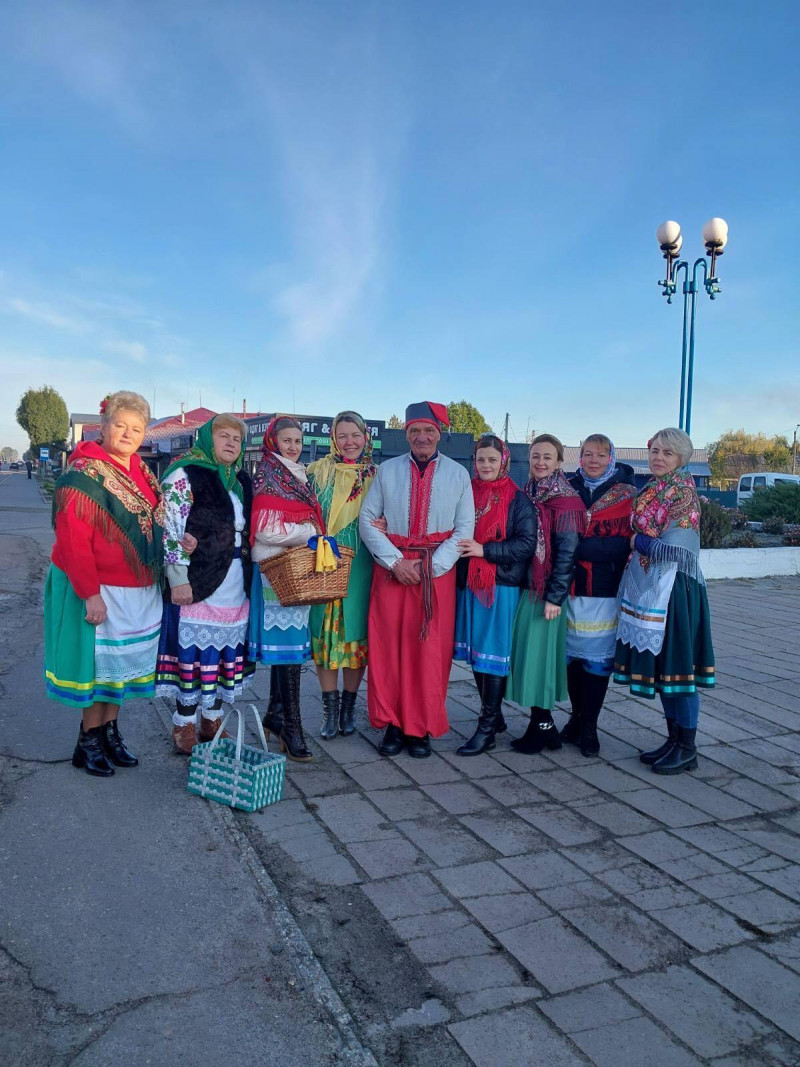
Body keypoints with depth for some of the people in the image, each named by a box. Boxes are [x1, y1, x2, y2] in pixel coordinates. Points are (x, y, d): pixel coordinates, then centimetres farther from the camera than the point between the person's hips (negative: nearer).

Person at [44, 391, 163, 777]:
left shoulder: (142, 471, 8)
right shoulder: (84, 473, -16)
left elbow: (155, 524, 18)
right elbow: (72, 540, -20)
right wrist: (90, 595, -23)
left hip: (139, 591, 7)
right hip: (97, 590, -7)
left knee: (121, 659, 15)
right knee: (96, 661, 5)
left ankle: (110, 731, 30)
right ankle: (88, 742, 21)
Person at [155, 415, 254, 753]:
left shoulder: (241, 481, 16)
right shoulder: (184, 475, -6)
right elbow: (171, 531, -12)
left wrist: (248, 578, 18)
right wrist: (179, 581, -17)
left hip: (235, 588, 7)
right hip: (196, 585, -7)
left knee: (228, 653, 10)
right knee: (193, 651, -2)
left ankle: (212, 719, 25)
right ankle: (184, 725, 13)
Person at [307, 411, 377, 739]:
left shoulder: (377, 476, 7)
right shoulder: (319, 472, 5)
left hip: (361, 567, 0)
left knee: (357, 631, 4)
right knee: (325, 631, 2)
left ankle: (348, 706, 20)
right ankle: (330, 707, 15)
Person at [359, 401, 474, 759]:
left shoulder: (458, 474, 4)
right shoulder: (387, 471, 5)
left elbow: (464, 528, 0)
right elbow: (368, 519, 2)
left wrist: (431, 566, -11)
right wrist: (395, 562, -10)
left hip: (438, 571, 0)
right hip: (391, 568, 1)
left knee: (430, 651, 1)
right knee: (387, 648, 1)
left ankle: (421, 729, 13)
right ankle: (393, 725, 14)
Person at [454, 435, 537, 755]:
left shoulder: (517, 500, -3)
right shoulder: (467, 494, 9)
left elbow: (527, 543, -10)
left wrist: (485, 550, -17)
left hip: (502, 587, -5)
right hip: (468, 584, 5)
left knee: (493, 656, -2)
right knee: (476, 655, 11)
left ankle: (488, 728, 6)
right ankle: (493, 716, 26)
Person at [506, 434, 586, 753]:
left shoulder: (565, 501, -10)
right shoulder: (527, 495, 10)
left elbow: (567, 551, -14)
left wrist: (555, 596, -16)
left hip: (547, 591, -7)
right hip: (525, 587, 7)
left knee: (539, 653, -2)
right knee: (527, 653, 10)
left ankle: (542, 726, 11)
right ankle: (543, 724, 21)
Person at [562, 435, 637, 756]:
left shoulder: (627, 495, 1)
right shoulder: (568, 489, 10)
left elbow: (626, 542, -8)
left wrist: (578, 546, -18)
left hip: (605, 589, -2)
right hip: (569, 587, 3)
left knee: (598, 657, 1)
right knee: (572, 653, 7)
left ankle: (589, 726, 14)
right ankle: (577, 718, 24)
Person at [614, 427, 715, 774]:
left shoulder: (683, 493, -12)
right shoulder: (649, 491, 12)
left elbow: (673, 548, -20)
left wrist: (637, 541, -7)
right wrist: (640, 541, -1)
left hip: (674, 589, -8)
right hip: (648, 589, 8)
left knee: (675, 666, -1)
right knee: (658, 667, 13)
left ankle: (686, 749, 12)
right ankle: (673, 740, 25)